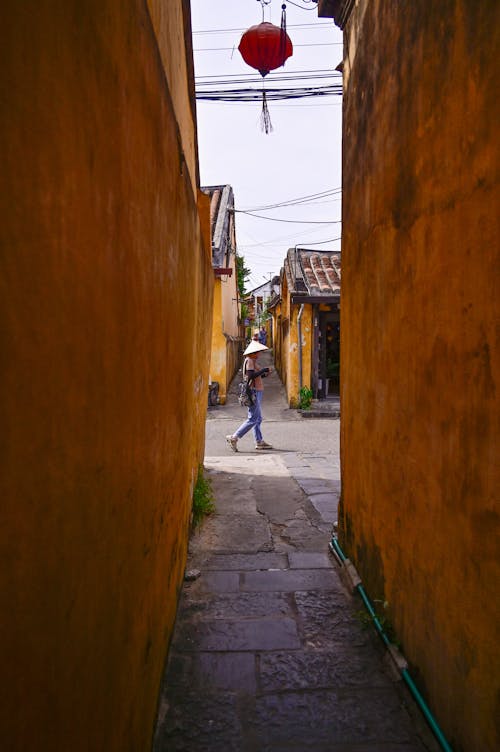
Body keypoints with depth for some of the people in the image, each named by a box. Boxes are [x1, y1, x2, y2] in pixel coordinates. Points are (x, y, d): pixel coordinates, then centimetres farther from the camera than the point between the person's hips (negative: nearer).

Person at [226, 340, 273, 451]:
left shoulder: (253, 360, 18)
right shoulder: (249, 360, -12)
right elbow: (250, 376, -23)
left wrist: (263, 375, 10)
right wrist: (263, 370, -16)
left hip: (256, 391, 11)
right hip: (254, 391, -11)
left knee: (258, 418, 12)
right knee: (252, 419, -10)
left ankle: (259, 442, 16)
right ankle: (234, 437, -9)